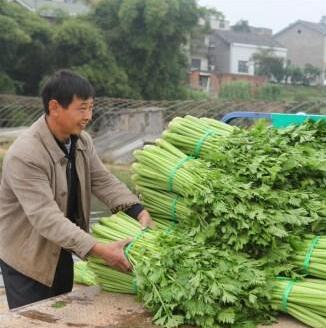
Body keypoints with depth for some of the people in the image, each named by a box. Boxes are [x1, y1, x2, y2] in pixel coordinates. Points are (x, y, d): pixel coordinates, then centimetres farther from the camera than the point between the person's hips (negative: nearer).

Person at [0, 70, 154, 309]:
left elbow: (103, 181, -2)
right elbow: (46, 217, -34)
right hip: (26, 256, -7)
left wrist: (139, 212, -19)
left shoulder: (81, 140, -4)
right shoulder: (24, 155, -29)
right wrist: (99, 250, -40)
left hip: (61, 251, 7)